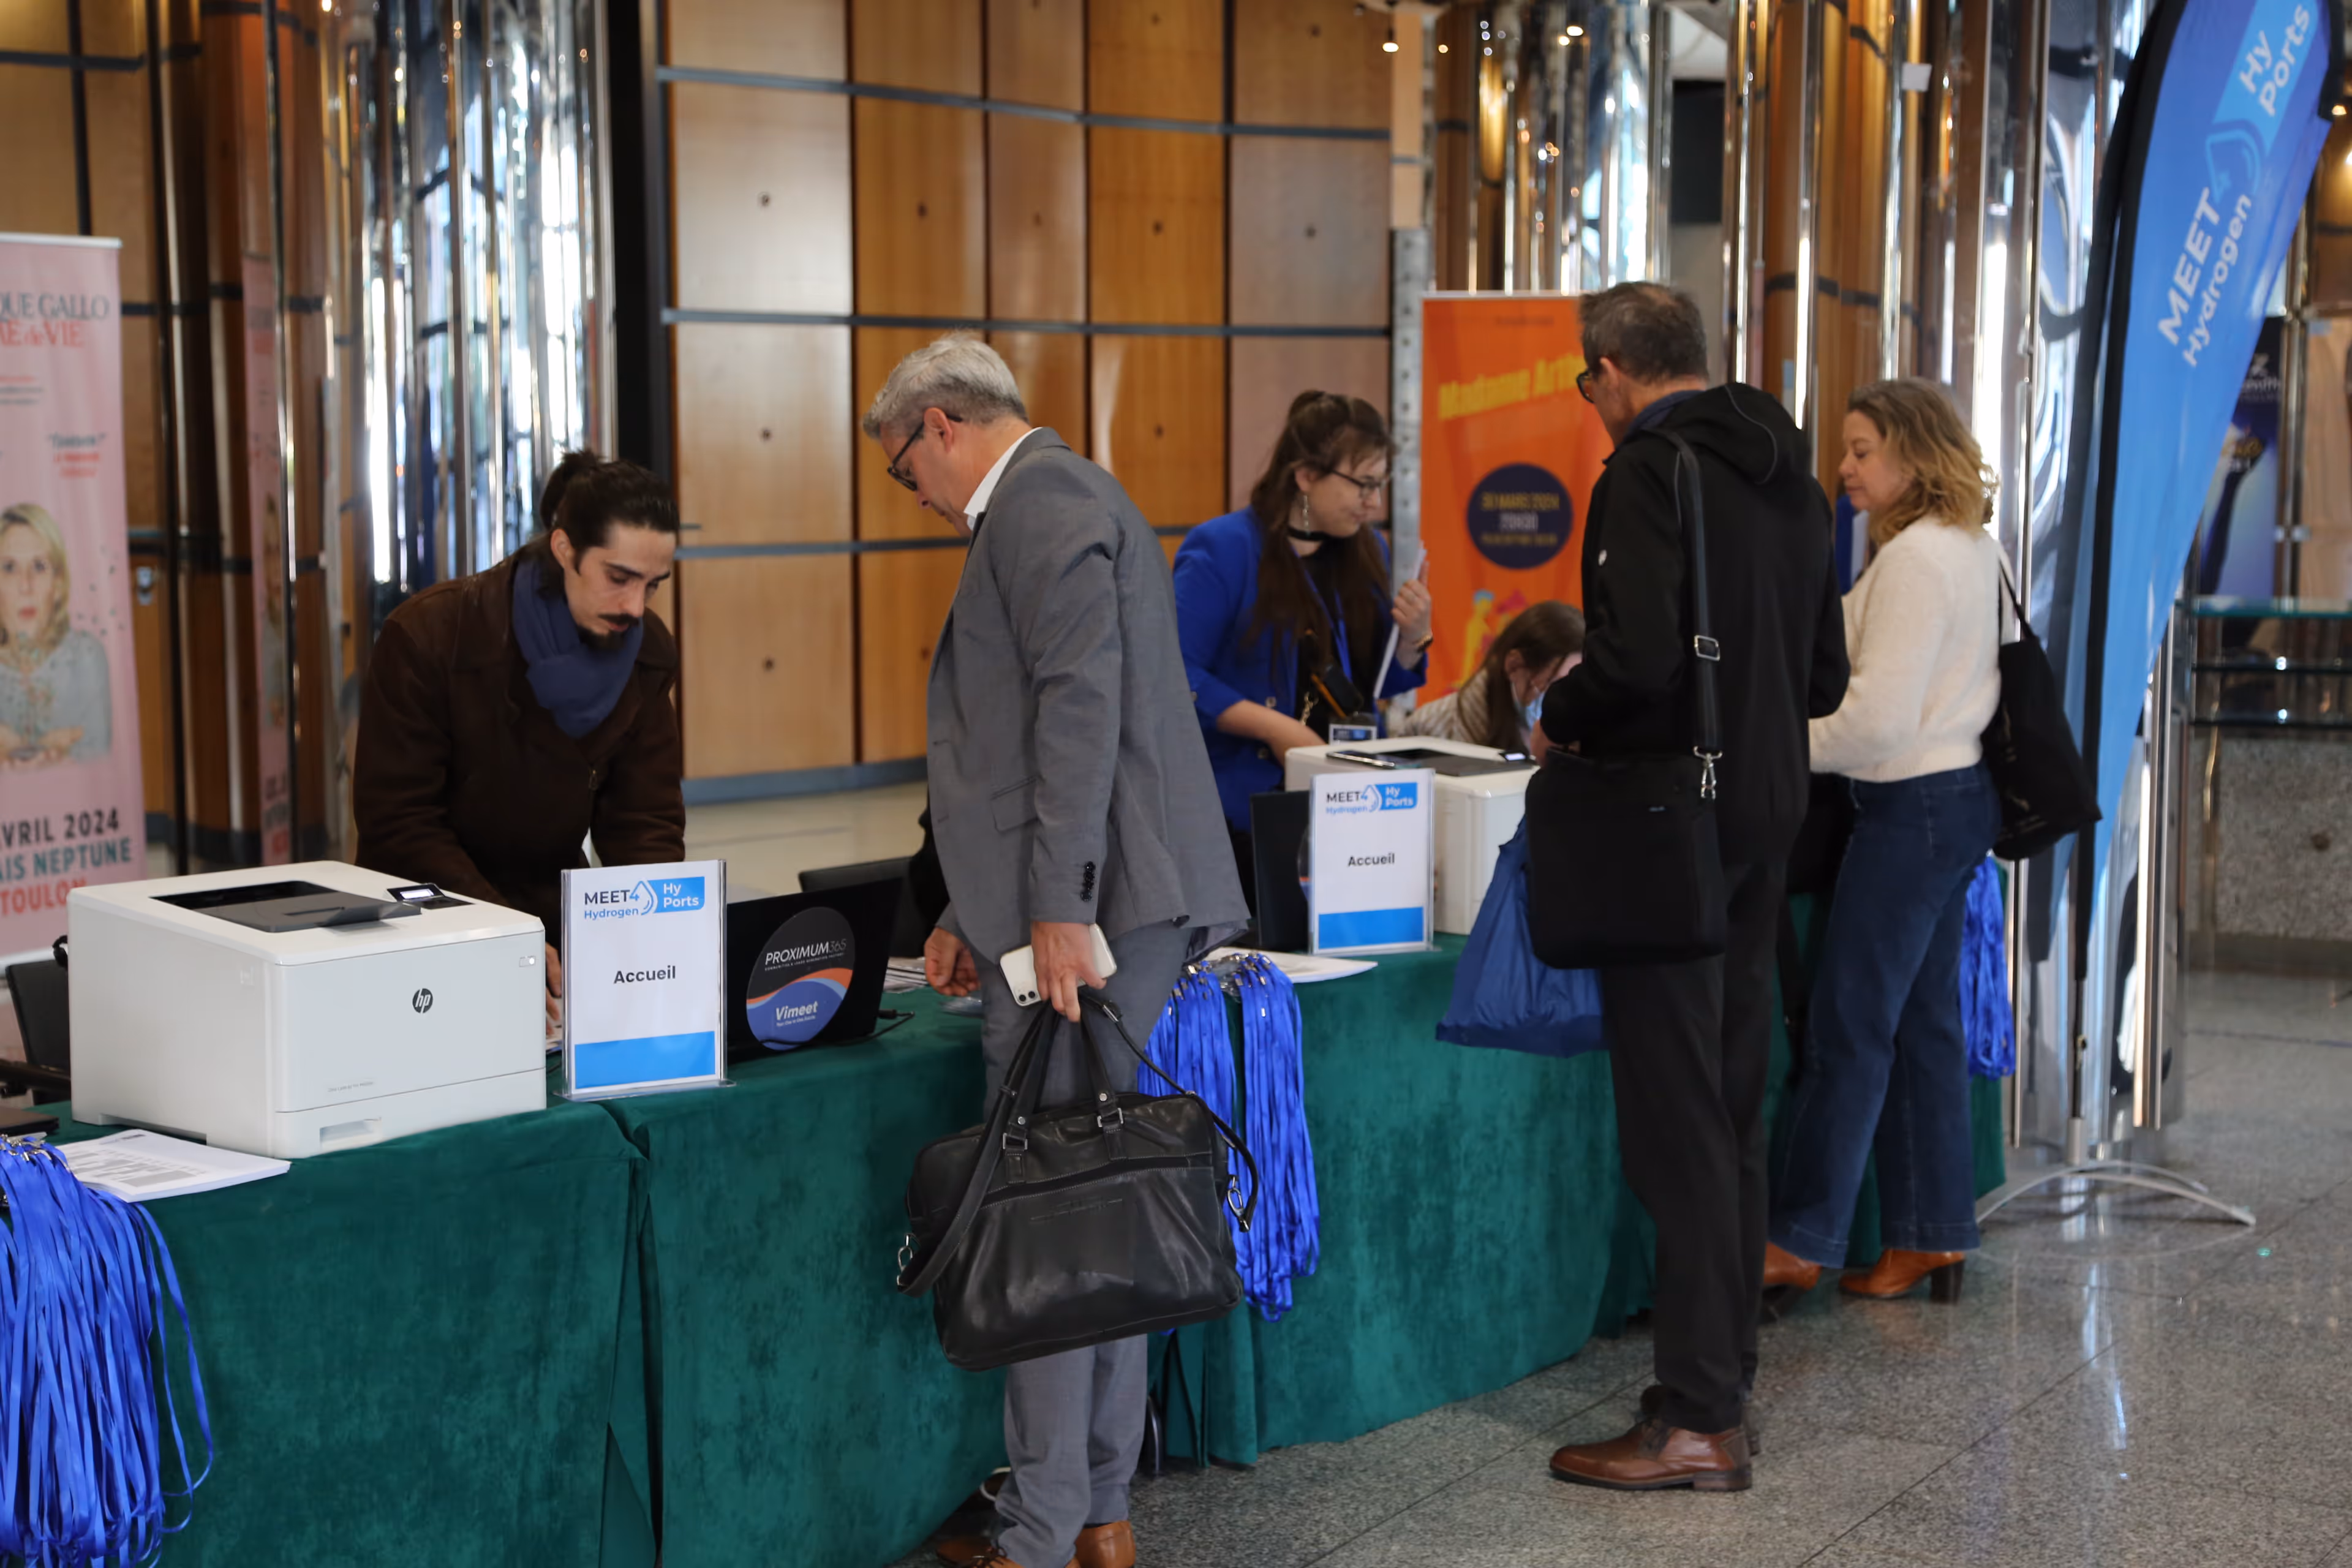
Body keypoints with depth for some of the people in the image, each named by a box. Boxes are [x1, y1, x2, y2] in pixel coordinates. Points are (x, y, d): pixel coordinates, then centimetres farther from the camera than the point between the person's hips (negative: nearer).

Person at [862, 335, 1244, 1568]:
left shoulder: (1044, 502, -8)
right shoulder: (1052, 501, 25)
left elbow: (1080, 705, -20)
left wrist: (1058, 909, -24)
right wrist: (977, 910, 25)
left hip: (1083, 910, -11)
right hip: (1100, 908, 11)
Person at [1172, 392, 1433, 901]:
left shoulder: (1367, 551, 11)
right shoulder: (1223, 549, -10)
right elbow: (1179, 675, -15)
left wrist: (1411, 638, -4)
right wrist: (1273, 727, -21)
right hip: (1245, 801, -6)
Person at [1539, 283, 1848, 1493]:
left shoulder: (1649, 471, -13)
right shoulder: (1789, 476, 14)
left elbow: (1637, 659, -24)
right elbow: (1825, 676, 17)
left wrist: (1561, 715, -6)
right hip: (1767, 815, 9)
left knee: (1674, 1117, -6)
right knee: (1732, 1108, 14)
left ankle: (1697, 1420, -3)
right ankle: (1724, 1376, 22)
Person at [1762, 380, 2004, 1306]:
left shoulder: (1916, 558, -17)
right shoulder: (1971, 549, 13)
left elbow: (1878, 718, -21)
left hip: (1913, 806, -10)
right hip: (1955, 795, 10)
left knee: (1850, 1026, -5)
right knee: (1923, 1021, 13)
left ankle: (1800, 1242, 0)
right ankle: (1934, 1236, 18)